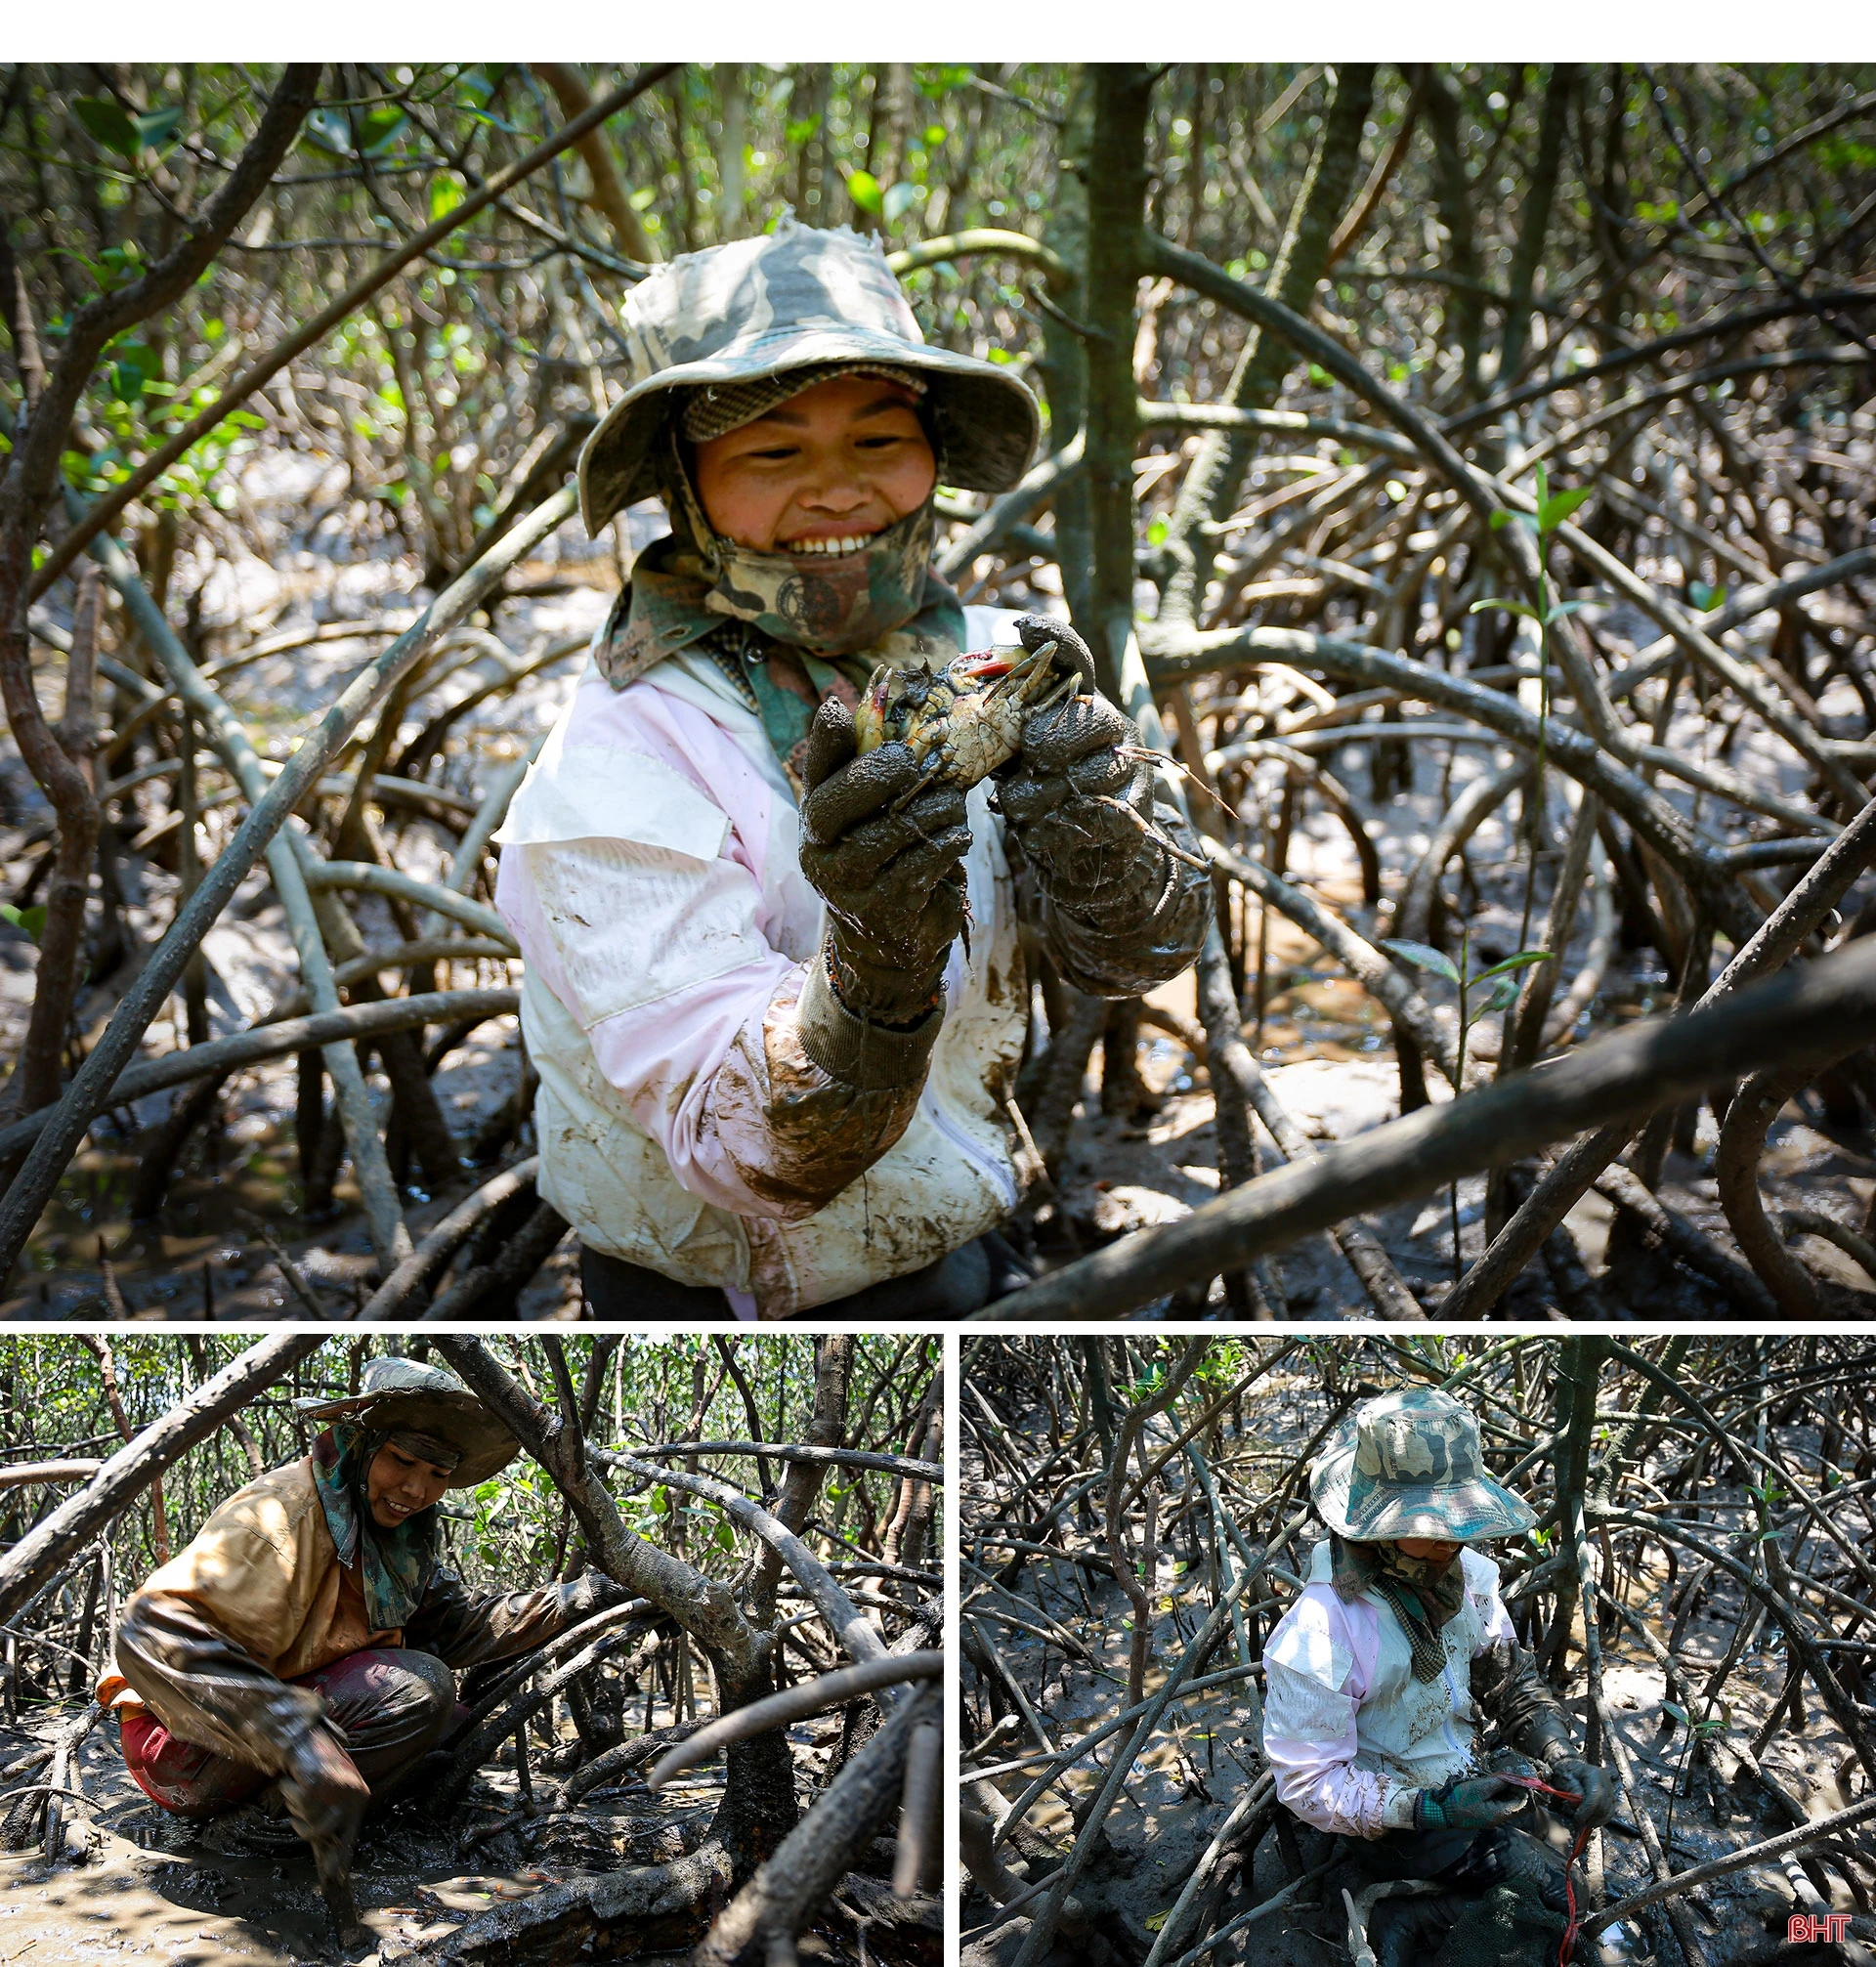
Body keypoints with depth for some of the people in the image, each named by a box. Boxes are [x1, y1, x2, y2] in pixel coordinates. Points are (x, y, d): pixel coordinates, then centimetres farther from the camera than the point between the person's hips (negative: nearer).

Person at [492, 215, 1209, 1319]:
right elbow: (747, 1154, -25)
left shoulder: (978, 659, -6)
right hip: (712, 1303, -5)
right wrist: (872, 979, -42)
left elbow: (1141, 951, -6)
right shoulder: (620, 774, -19)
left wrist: (1096, 847, -26)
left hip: (957, 1262, 6)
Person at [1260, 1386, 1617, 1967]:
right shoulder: (1318, 1636, -28)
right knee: (1540, 1882, -20)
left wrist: (1560, 1754, -11)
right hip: (1390, 1823, -8)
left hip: (1463, 1782, 8)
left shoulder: (1465, 1574, -7)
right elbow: (1310, 1786, -22)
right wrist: (1432, 1810, -30)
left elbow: (1509, 1680, 7)